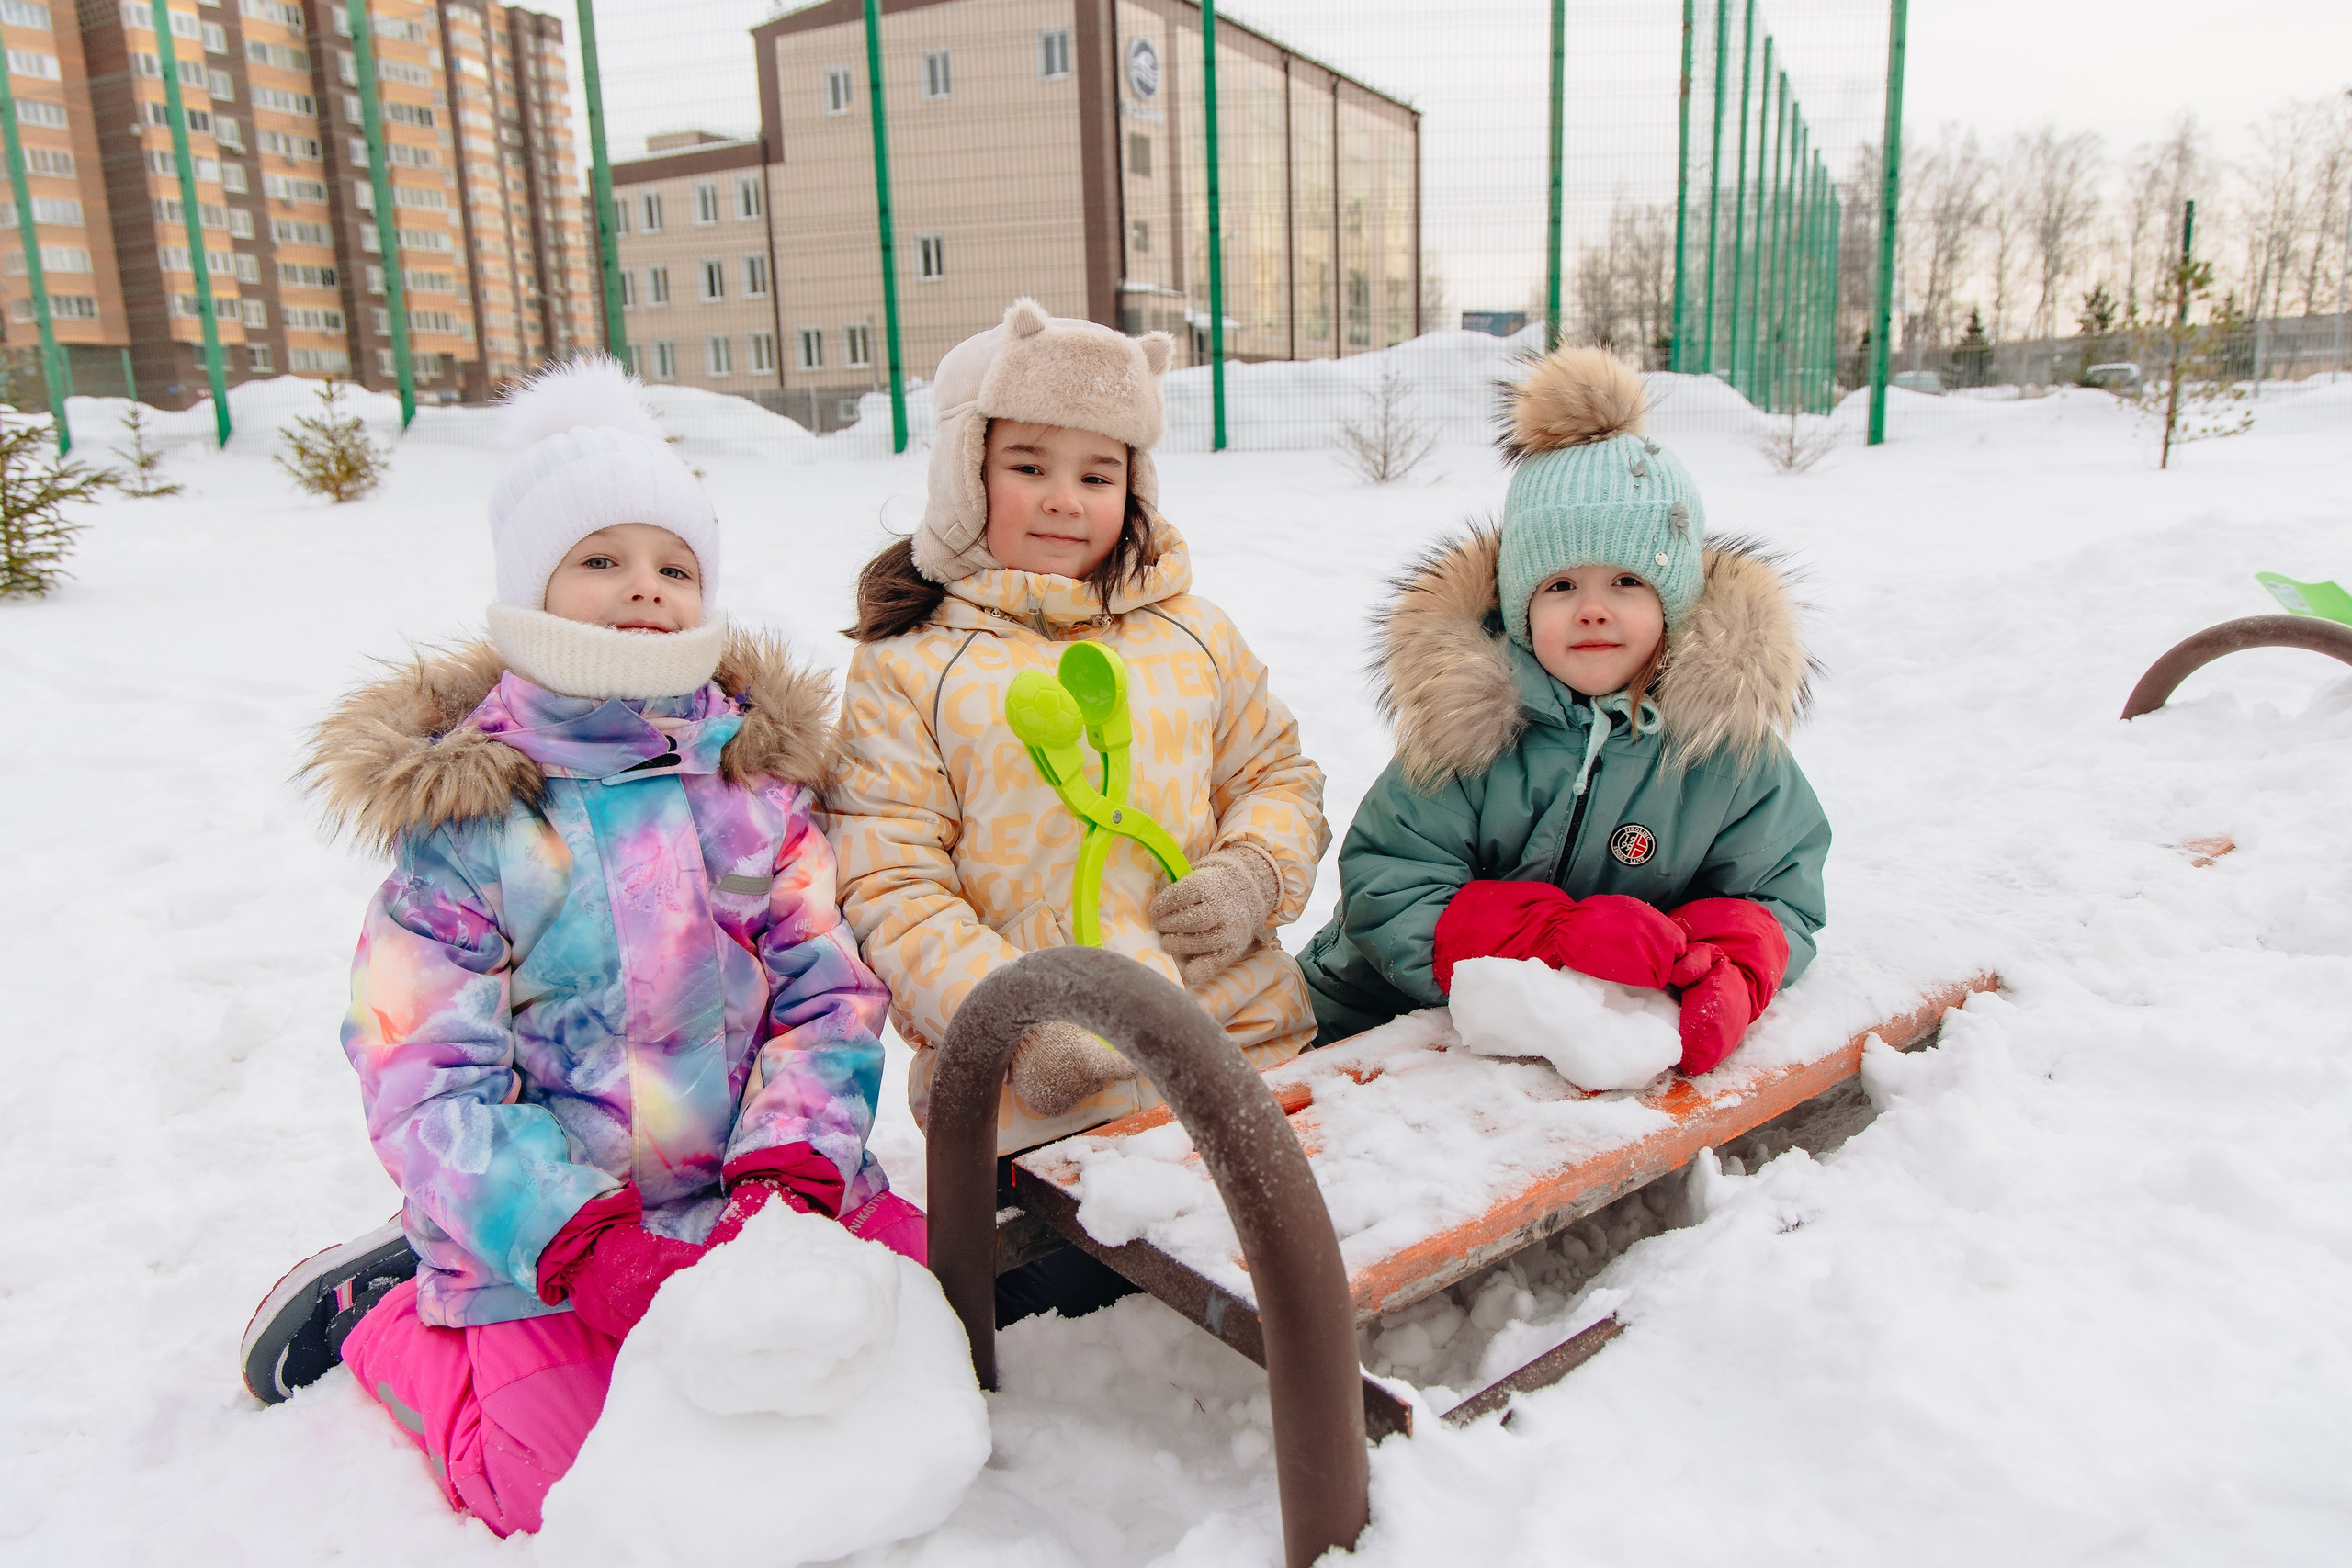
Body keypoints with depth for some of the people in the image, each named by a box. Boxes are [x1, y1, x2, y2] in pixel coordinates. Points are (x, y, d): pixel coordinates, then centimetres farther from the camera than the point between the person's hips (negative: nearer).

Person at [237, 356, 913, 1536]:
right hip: (537, 1228, -3)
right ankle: (372, 1316, 15)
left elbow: (830, 995, -1)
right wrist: (583, 1246, -23)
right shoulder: (458, 815, -9)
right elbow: (426, 1083, -12)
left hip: (749, 1187, 4)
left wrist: (793, 1172, -17)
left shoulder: (756, 777, 1)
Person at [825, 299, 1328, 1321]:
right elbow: (889, 884, -6)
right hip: (1034, 1102, -3)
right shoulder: (906, 668, 0)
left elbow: (1278, 776, 18)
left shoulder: (1192, 635, 11)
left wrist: (1252, 873, -5)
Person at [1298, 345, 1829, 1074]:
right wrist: (1558, 934, -28)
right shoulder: (1468, 712, -12)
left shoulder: (1726, 725, -3)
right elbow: (1386, 892, -16)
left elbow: (1778, 896, 2)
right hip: (1398, 1025, -3)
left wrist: (1729, 974, -22)